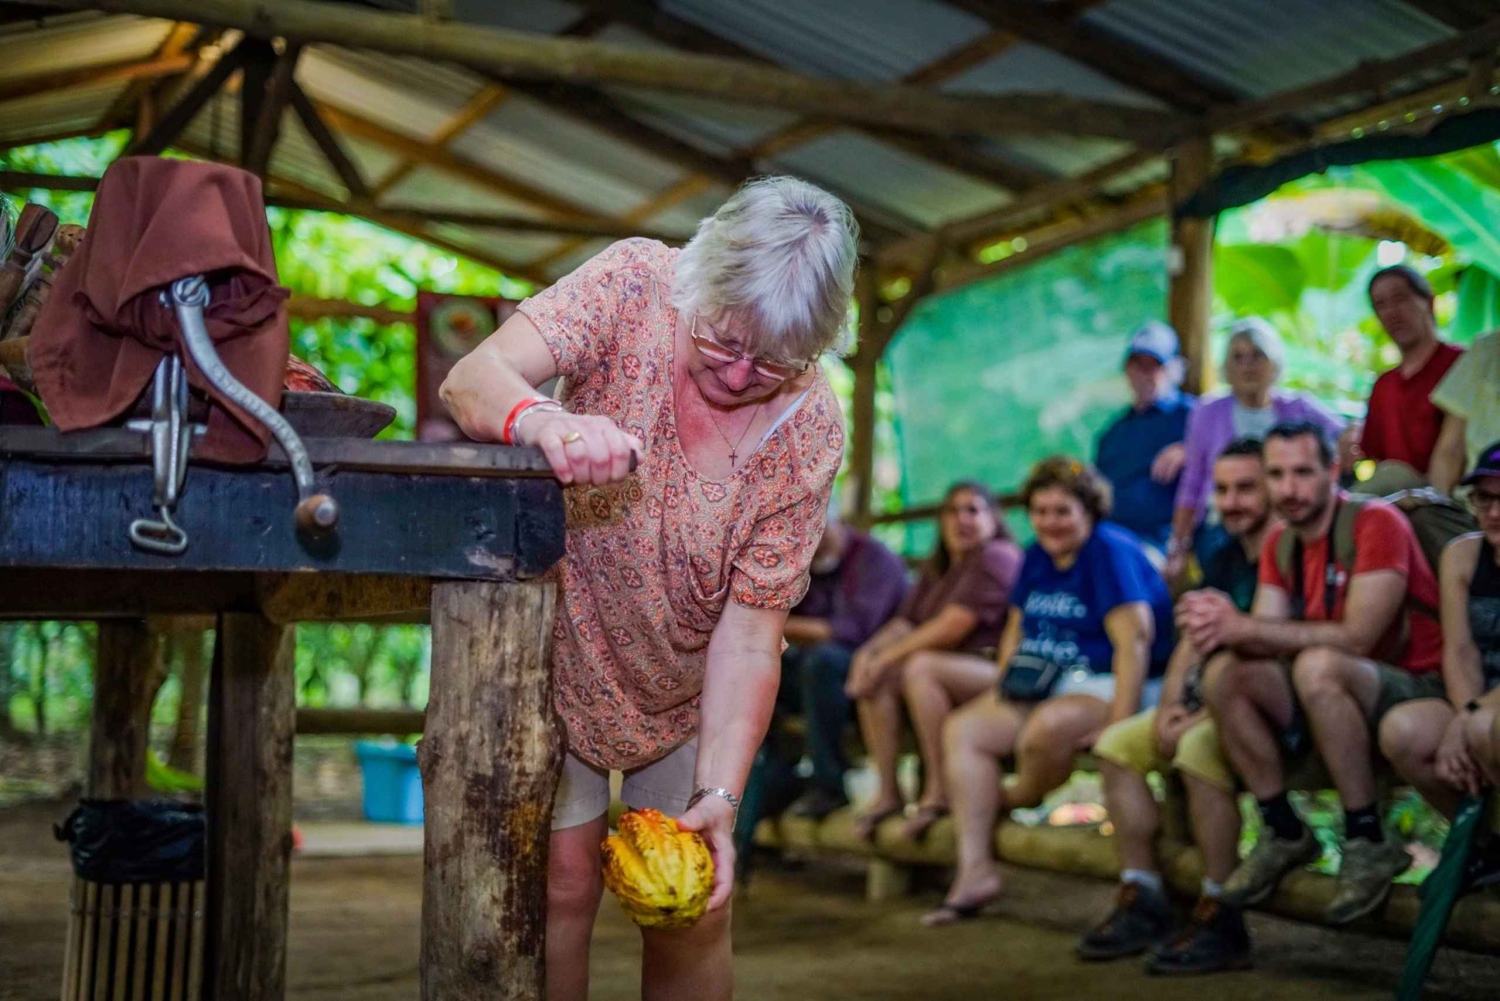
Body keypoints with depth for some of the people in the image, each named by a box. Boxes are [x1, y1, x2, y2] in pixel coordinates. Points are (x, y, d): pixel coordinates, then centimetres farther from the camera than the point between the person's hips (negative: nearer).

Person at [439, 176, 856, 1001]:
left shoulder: (809, 432, -21)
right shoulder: (634, 287, -23)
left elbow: (750, 631, -21)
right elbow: (473, 379, -31)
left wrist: (719, 794, -31)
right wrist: (541, 419, -55)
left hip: (684, 689, 1)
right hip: (554, 647, -1)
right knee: (563, 883, -3)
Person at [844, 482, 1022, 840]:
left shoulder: (996, 556, -9)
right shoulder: (938, 569, 20)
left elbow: (951, 628, -18)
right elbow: (905, 623, 11)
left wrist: (887, 656, -14)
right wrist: (869, 653, -10)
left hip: (999, 674, -9)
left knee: (920, 666, -32)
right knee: (875, 676, -10)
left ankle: (939, 791, -28)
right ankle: (887, 792, -12)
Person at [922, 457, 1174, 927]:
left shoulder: (1111, 551, -12)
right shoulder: (1037, 557, 13)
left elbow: (1134, 638, -21)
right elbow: (1016, 629, 22)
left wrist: (1119, 720, -28)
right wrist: (1004, 688, 6)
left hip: (1105, 687, -8)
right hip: (1045, 685, 9)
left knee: (1047, 727, -37)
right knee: (961, 730, -8)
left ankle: (1019, 800, -2)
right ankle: (975, 869, -14)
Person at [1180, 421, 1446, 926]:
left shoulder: (1376, 523, -15)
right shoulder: (1280, 544, 8)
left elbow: (1355, 639, -24)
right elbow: (1268, 639, -3)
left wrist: (1245, 627, -25)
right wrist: (1225, 626, -26)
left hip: (1418, 689, -7)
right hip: (1331, 696, 7)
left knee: (1317, 665, -36)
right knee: (1225, 672, -15)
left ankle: (1367, 843, -24)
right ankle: (1284, 833, -3)